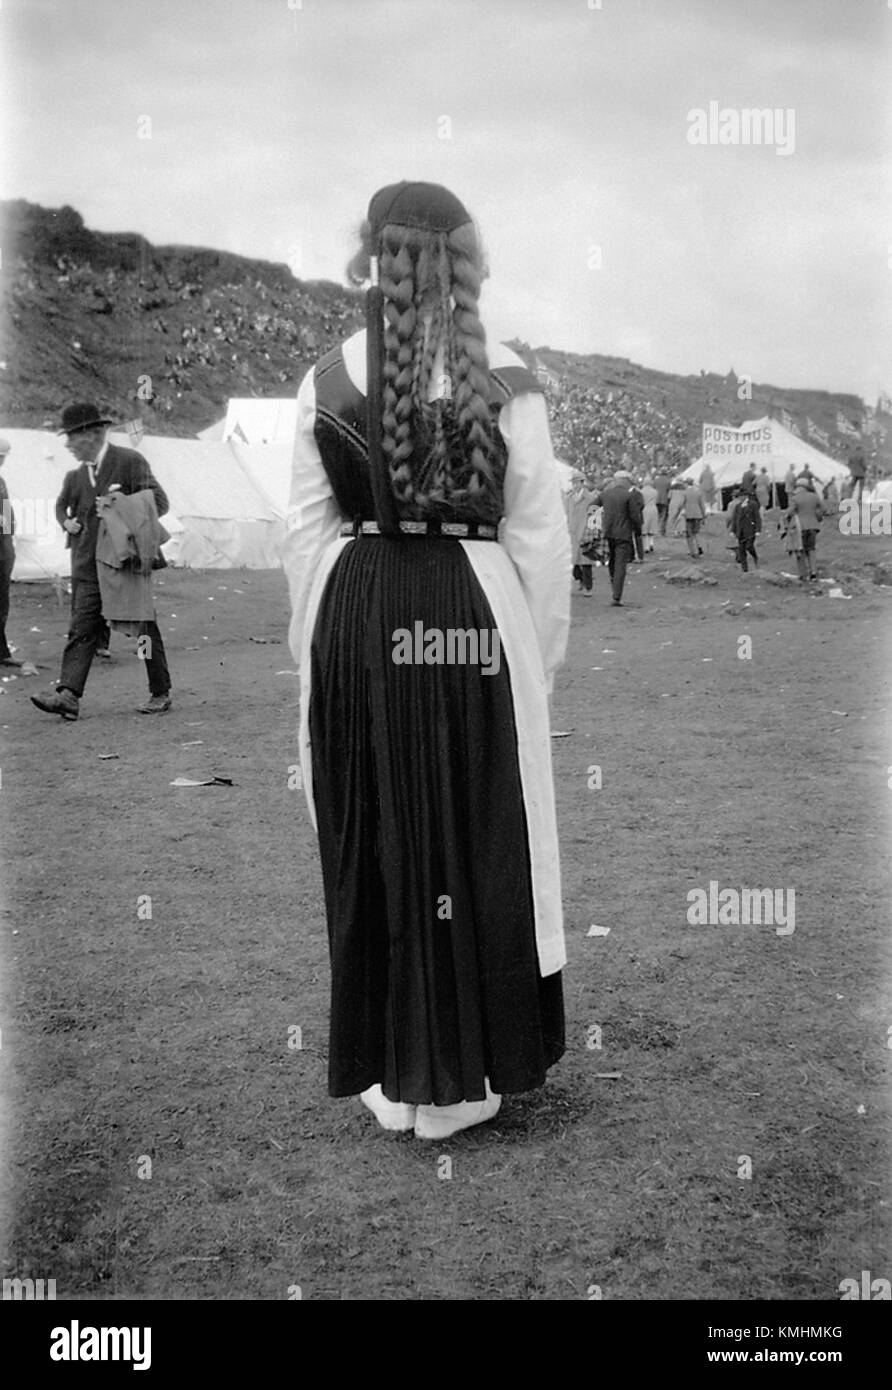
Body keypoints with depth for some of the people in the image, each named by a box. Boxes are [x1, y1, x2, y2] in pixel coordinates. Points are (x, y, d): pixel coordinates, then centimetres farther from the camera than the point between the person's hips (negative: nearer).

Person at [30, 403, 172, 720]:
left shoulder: (130, 462, -7)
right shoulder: (81, 472, 15)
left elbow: (159, 502, -11)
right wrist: (69, 522, 11)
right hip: (90, 568, 6)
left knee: (145, 631, 4)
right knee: (81, 631, -5)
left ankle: (160, 694, 16)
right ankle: (69, 695, -12)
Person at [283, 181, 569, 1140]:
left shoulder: (325, 382, 0)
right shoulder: (504, 383, -4)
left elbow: (306, 533, 2)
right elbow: (539, 538, -3)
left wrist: (319, 654, 11)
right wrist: (539, 661, 6)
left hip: (356, 624, 2)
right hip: (470, 620, -1)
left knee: (372, 843, 13)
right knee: (475, 842, 11)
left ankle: (391, 1071, 25)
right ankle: (465, 1070, 24)